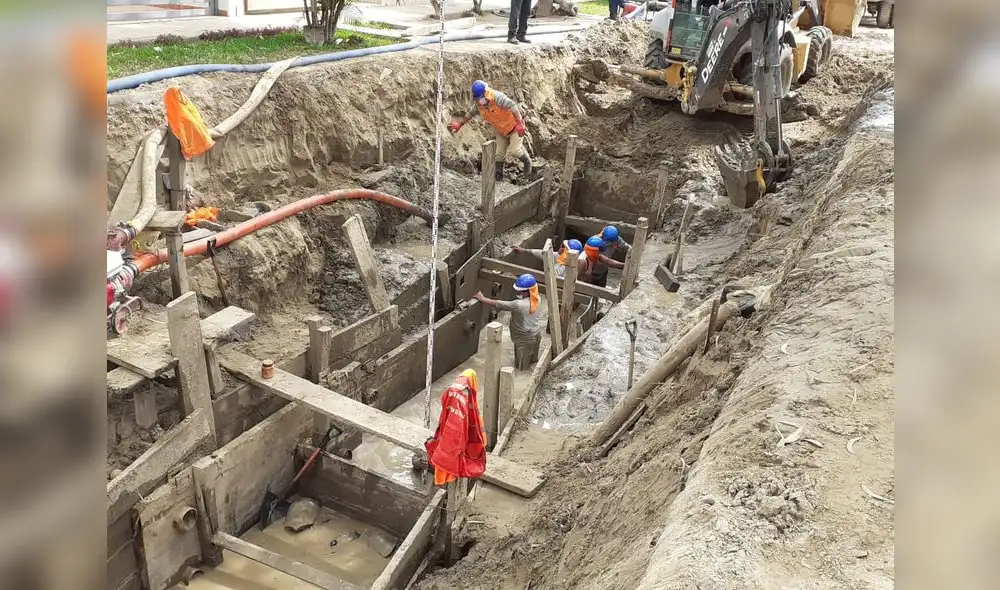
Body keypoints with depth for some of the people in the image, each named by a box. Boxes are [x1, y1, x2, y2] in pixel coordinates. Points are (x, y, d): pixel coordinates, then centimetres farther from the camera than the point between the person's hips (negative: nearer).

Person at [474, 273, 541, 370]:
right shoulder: (536, 299, -12)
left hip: (524, 339, -7)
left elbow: (498, 304, -24)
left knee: (521, 366, 13)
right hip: (535, 335, 7)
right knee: (533, 360, 29)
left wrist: (482, 298, -12)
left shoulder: (518, 304, -32)